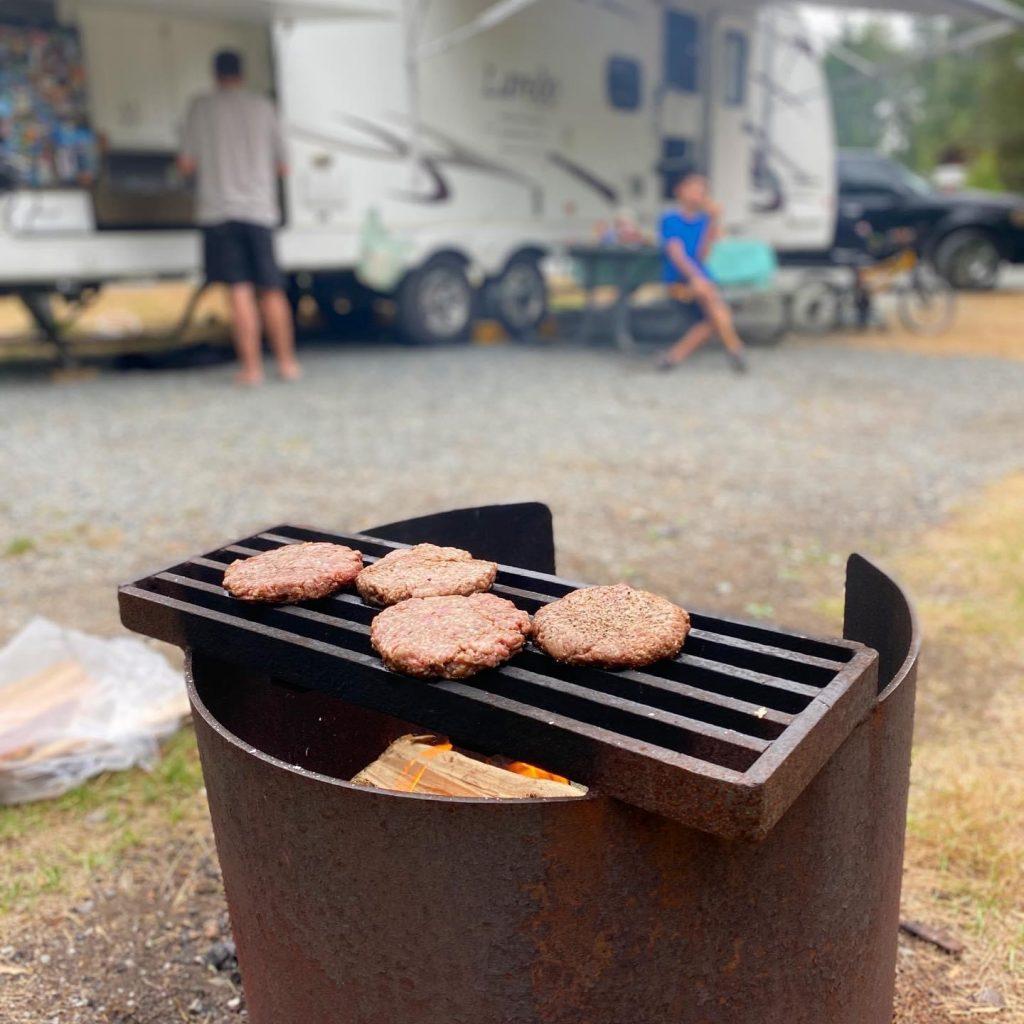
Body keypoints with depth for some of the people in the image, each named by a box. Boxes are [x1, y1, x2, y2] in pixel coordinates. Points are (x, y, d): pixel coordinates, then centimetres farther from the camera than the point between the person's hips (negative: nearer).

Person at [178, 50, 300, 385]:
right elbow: (282, 167, 12)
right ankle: (287, 362, 13)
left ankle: (252, 367, -4)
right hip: (259, 210, 2)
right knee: (272, 290, 9)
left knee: (240, 290, -3)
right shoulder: (263, 107, 8)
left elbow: (187, 164, 0)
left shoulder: (201, 108, 3)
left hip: (219, 210, -2)